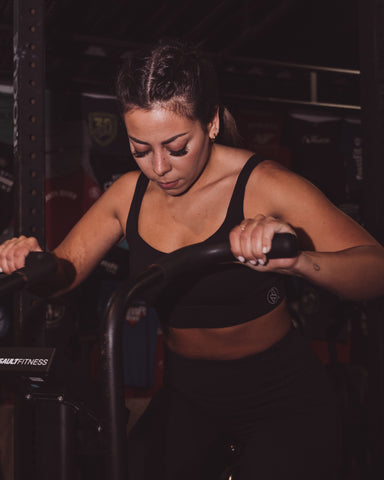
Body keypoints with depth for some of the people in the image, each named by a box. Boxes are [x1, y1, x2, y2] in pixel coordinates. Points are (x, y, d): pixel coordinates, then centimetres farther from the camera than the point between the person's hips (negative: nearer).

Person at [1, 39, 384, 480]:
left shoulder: (262, 186, -19)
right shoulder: (130, 193, -4)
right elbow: (64, 271, 2)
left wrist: (295, 259, -49)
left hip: (282, 400, -4)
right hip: (187, 395, 4)